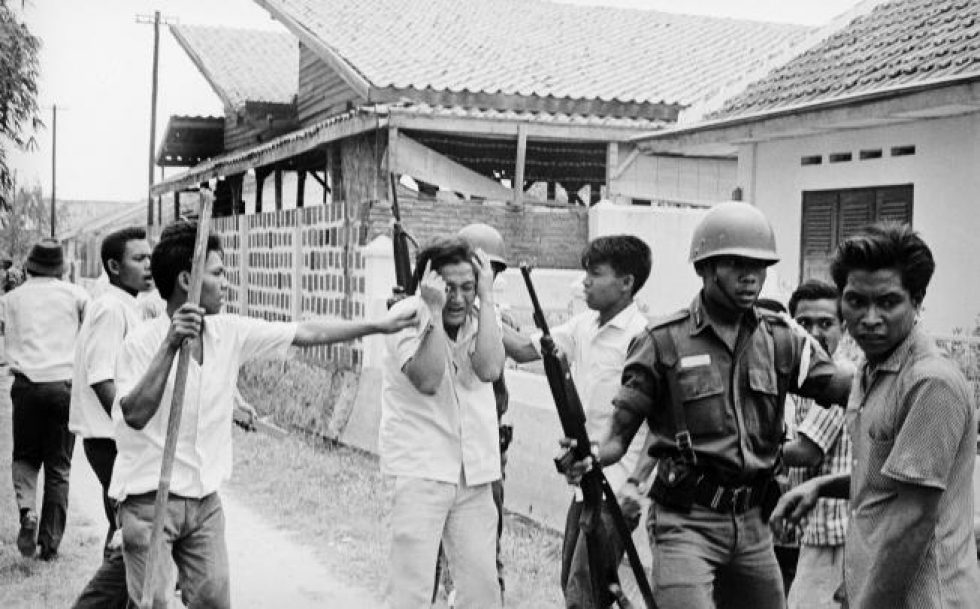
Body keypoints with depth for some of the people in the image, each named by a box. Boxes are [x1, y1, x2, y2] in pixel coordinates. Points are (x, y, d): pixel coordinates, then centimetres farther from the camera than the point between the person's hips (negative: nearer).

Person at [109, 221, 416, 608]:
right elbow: (135, 415, -26)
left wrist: (380, 326, 5)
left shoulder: (230, 333, 0)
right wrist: (170, 346, -32)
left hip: (204, 500, 5)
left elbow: (306, 333, 4)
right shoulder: (143, 341, -14)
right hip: (149, 500, -5)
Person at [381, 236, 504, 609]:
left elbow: (490, 369, -15)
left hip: (473, 473, 4)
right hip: (420, 469, -4)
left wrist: (486, 298, -13)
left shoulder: (479, 318, 4)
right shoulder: (408, 315, -8)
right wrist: (434, 310, -23)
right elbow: (428, 380, -22)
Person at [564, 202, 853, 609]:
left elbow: (841, 387, -2)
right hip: (686, 523, -5)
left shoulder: (779, 340, 7)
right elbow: (620, 434, -4)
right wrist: (588, 459, -24)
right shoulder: (664, 342, -6)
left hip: (751, 523, 5)